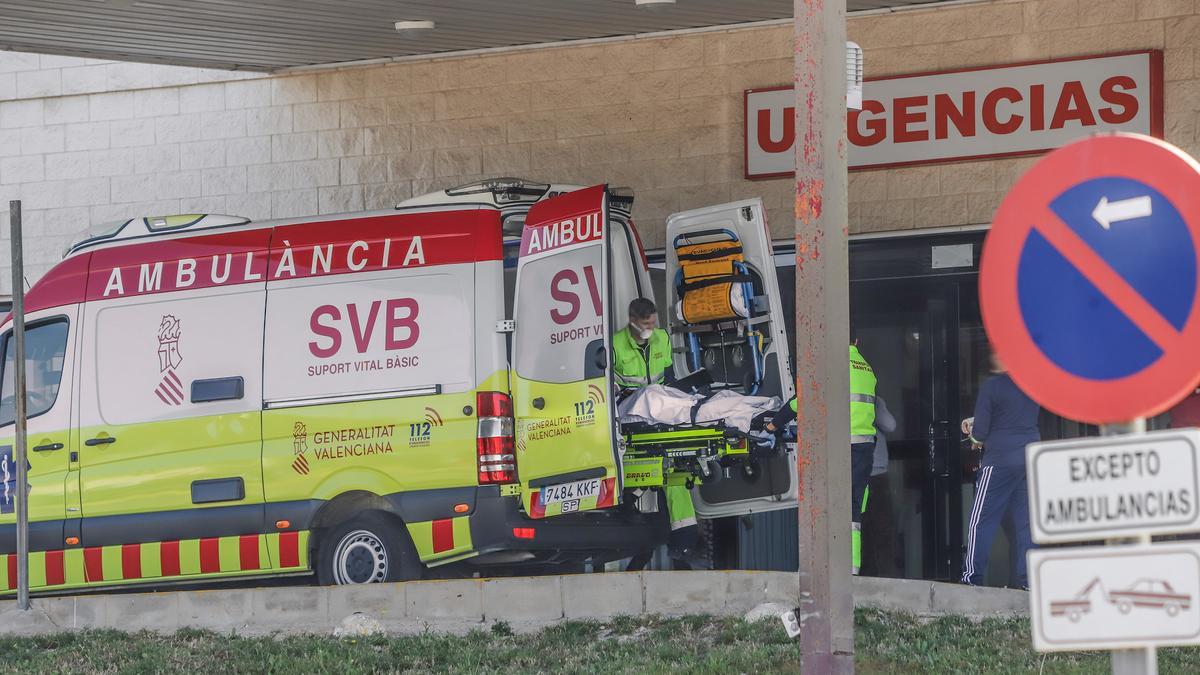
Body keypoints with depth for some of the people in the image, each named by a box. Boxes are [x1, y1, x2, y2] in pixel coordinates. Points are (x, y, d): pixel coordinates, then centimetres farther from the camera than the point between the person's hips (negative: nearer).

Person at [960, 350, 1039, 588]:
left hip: (1000, 460, -6)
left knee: (981, 520, 1)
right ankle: (1028, 578, 2)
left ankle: (972, 577, -1)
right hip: (1032, 457, 6)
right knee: (1026, 520, 6)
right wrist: (974, 421, 21)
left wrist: (975, 437, 15)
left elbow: (980, 433, -8)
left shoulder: (991, 386, -9)